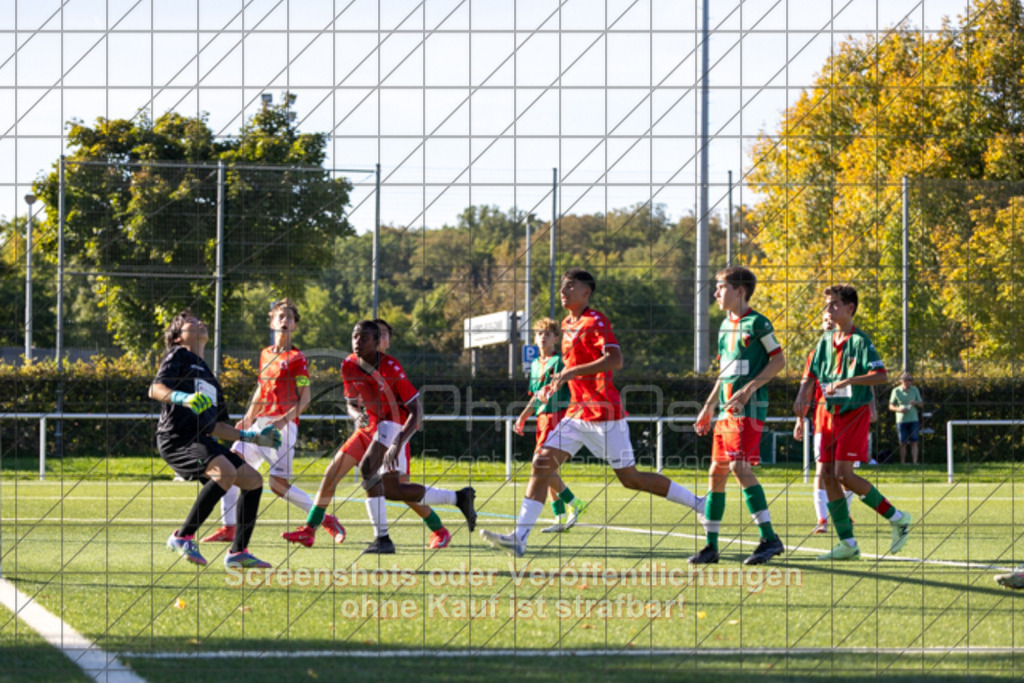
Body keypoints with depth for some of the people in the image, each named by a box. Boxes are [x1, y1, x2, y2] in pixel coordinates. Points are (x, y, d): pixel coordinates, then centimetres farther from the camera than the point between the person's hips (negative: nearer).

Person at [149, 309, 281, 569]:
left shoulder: (207, 374, 29)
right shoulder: (178, 356, 6)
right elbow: (155, 389, -12)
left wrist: (252, 436, 25)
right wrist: (184, 398, -31)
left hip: (201, 441, 9)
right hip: (177, 437, -9)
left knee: (253, 479, 6)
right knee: (226, 471, -31)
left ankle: (238, 552, 9)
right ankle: (183, 537, -27)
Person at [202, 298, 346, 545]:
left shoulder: (296, 358, -3)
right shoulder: (265, 354, 17)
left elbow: (305, 398, -6)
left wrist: (284, 420, -19)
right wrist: (249, 418, 17)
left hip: (283, 425, -7)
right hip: (261, 423, 7)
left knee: (279, 483, -14)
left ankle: (326, 520, 2)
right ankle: (227, 529, -1)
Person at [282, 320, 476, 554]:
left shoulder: (391, 368, -24)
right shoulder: (349, 366, -4)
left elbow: (416, 412, -23)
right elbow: (351, 403, 12)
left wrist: (398, 444, -35)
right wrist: (357, 415, -14)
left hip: (394, 424, -8)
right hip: (371, 424, 8)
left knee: (367, 467, -27)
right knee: (333, 472, 5)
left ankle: (382, 538, -26)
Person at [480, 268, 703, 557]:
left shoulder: (596, 322, -12)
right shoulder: (567, 325, 14)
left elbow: (615, 360, -27)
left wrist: (571, 372, -31)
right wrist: (555, 385, 13)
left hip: (604, 415, -8)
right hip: (577, 414, 8)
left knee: (631, 479, 0)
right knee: (541, 465, -5)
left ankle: (698, 503, 16)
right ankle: (518, 538, -10)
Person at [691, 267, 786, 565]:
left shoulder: (757, 323, -7)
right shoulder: (726, 326, 18)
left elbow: (779, 360, -8)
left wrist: (749, 388, -17)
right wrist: (708, 407, 22)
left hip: (749, 407, -9)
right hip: (726, 409, 9)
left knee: (739, 465, -20)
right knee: (717, 471, 8)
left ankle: (770, 538, -18)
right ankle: (711, 546, 13)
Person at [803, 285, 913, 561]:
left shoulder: (860, 341, -9)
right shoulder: (825, 341, 11)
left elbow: (881, 375, -18)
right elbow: (811, 378, 17)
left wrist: (845, 382, -27)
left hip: (855, 413, -7)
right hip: (831, 414, 7)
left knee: (844, 474, -16)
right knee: (827, 476, 0)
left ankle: (897, 518, -1)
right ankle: (847, 543, 4)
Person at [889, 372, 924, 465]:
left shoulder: (915, 390, 5)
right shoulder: (896, 391, 0)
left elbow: (921, 404, 10)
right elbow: (891, 406, 4)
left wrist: (916, 403, -14)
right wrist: (899, 409, -17)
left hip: (913, 419, 1)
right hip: (901, 420, -1)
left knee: (914, 442, -6)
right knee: (903, 443, 0)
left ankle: (915, 462, -10)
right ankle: (902, 462, 5)